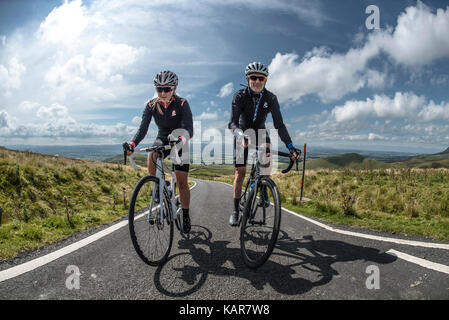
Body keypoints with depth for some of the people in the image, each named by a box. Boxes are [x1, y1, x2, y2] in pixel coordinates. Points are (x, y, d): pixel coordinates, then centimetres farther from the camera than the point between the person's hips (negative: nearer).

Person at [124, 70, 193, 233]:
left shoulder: (182, 104, -21)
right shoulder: (151, 105, -13)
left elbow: (189, 129, -30)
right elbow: (143, 129, -19)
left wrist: (182, 139, -53)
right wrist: (132, 144, -38)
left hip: (179, 142, -2)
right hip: (162, 139, 3)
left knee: (182, 183, -6)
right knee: (151, 158, -33)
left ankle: (186, 216, 11)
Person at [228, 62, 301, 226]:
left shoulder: (271, 98, -16)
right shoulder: (240, 96, -20)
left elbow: (279, 124, -19)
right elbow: (232, 123, -30)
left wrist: (290, 146, -31)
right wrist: (240, 135, -52)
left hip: (260, 132, 2)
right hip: (243, 133, -2)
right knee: (240, 171, -8)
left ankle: (264, 190, -7)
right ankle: (235, 211, 3)